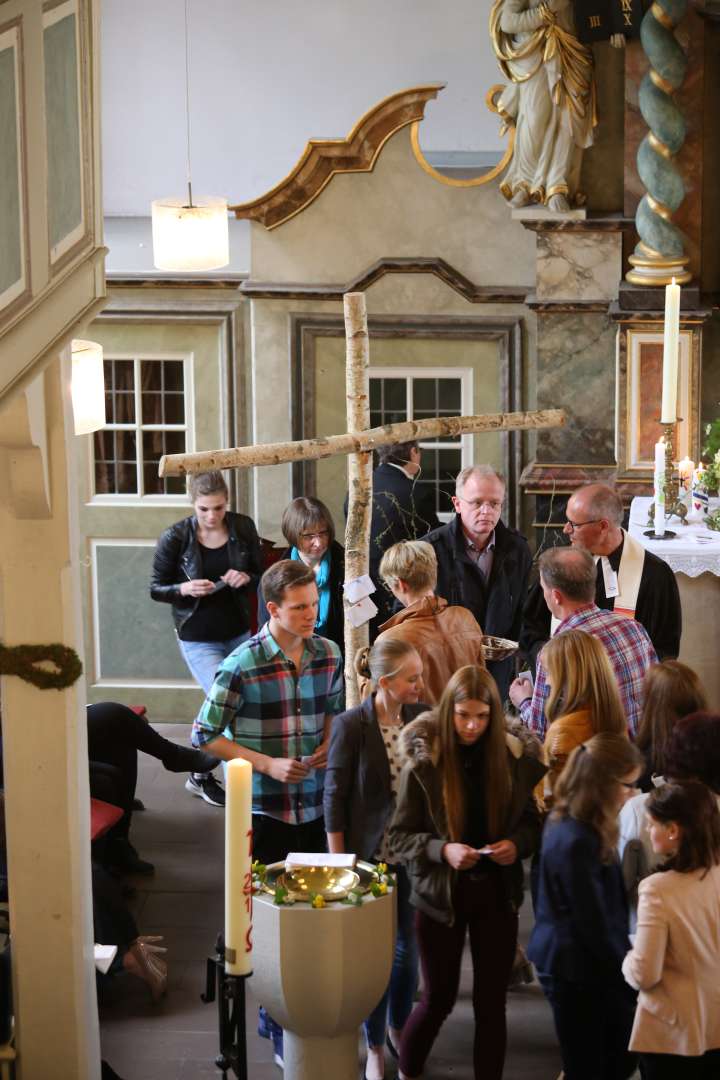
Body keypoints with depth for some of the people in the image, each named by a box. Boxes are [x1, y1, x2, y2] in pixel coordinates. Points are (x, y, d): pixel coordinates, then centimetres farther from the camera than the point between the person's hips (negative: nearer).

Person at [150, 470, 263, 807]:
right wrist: (184, 589, -24)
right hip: (198, 638, -4)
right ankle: (202, 776, 9)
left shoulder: (243, 528, -4)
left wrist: (246, 578, -16)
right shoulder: (175, 538, -13)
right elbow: (156, 589, -5)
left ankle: (202, 772, 33)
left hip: (238, 633, 4)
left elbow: (261, 575, 7)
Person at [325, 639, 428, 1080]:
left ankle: (399, 1027, 37)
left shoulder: (423, 717, -4)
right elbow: (335, 798, -9)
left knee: (409, 945, 14)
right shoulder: (351, 725, -15)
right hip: (369, 855, -3)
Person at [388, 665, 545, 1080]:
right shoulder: (423, 762, -11)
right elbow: (399, 836, -8)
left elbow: (532, 822, 7)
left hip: (497, 891, 2)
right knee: (438, 999, 11)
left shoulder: (512, 758, -4)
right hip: (441, 892, -2)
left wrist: (518, 844, -14)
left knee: (491, 1002, 8)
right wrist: (442, 850, -24)